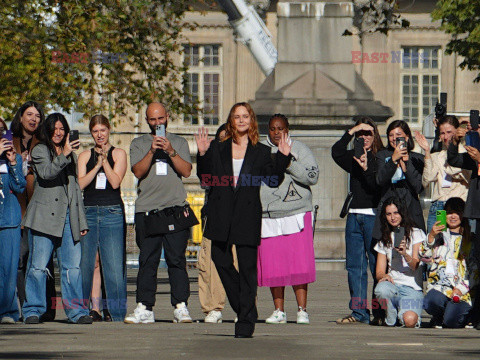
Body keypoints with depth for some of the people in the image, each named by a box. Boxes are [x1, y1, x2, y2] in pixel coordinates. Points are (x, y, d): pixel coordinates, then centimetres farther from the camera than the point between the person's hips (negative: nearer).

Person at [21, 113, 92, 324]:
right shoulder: (40, 151, 6)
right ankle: (33, 310, 0)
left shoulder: (71, 155, 23)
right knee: (38, 265, -6)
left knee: (72, 266, -2)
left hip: (68, 216, 5)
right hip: (44, 216, -5)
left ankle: (76, 310, 0)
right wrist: (63, 156, -25)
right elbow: (46, 173, -13)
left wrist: (82, 221, 19)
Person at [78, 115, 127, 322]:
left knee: (113, 264, -8)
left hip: (112, 213, -2)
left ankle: (113, 310, -5)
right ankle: (92, 308, 2)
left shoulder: (118, 154, 8)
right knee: (87, 262, -2)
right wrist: (97, 165, -7)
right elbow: (80, 184, 1)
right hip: (89, 213, 2)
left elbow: (115, 182, -5)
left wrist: (104, 159, -8)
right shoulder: (85, 156, 14)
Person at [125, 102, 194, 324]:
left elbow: (186, 171, 3)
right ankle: (144, 309, -1)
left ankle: (180, 306, -7)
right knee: (147, 262, -2)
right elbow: (138, 172, 0)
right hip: (147, 210, 0)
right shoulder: (139, 144, 15)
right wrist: (151, 152, -13)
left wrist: (171, 152, -9)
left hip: (175, 207, 0)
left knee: (177, 260, -7)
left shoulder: (179, 143, 16)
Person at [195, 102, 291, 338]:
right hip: (221, 216, 2)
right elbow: (205, 177, 6)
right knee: (221, 260, -2)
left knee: (247, 267, -4)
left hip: (247, 215, -2)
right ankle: (245, 309, 18)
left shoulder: (261, 152, 9)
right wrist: (202, 154, -6)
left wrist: (283, 157, -8)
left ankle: (246, 321, -1)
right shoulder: (217, 149, 11)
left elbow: (273, 180, 2)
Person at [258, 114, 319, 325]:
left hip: (296, 213, -2)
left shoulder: (299, 149, 6)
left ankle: (302, 310, -3)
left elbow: (312, 176, -4)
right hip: (266, 216, 2)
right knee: (272, 264, 0)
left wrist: (289, 163, -14)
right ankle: (279, 311, 8)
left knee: (299, 263, -9)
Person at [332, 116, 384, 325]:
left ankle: (381, 312, -2)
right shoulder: (353, 158, 14)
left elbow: (379, 186, -11)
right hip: (354, 215, 6)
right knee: (355, 264, 5)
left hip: (374, 215, -6)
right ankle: (359, 312, 8)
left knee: (377, 264, -5)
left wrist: (366, 170, -23)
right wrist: (352, 131, -6)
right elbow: (336, 152, -3)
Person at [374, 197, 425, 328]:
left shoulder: (416, 234, 7)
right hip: (393, 285, 3)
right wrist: (384, 276, -13)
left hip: (412, 288, -3)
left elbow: (416, 265, -4)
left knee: (410, 320, -32)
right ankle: (391, 317, -6)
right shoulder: (384, 240, 19)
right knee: (381, 289, -36)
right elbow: (379, 271, 12)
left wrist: (405, 254, -26)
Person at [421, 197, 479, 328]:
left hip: (463, 289, -2)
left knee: (451, 321, -24)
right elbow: (424, 257, 2)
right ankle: (438, 319, 5)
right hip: (439, 285, 2)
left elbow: (475, 268, 5)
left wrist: (461, 288, -8)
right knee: (430, 303, -32)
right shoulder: (439, 236, 17)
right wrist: (431, 237, -13)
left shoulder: (470, 239, 10)